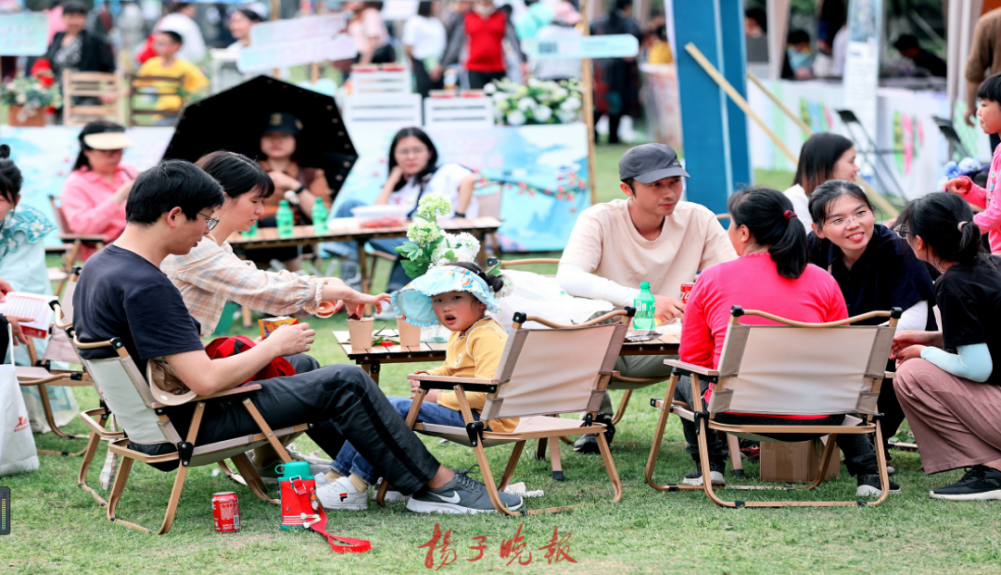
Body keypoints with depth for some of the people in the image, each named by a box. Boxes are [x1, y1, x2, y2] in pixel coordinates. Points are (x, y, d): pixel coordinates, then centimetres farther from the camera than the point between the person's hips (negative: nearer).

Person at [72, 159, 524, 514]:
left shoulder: (99, 266, 5)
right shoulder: (145, 286, -28)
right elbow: (205, 381, -30)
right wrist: (273, 346, -13)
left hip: (145, 416, 10)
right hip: (181, 429, -10)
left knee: (301, 364, 26)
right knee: (344, 382, -5)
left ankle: (365, 469, 34)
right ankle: (438, 486, 6)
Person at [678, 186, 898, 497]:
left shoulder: (711, 279, 1)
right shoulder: (822, 282, 3)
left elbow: (692, 358, 10)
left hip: (732, 413, -1)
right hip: (810, 419, 1)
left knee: (684, 380, 29)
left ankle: (709, 465, 21)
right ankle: (868, 473, 24)